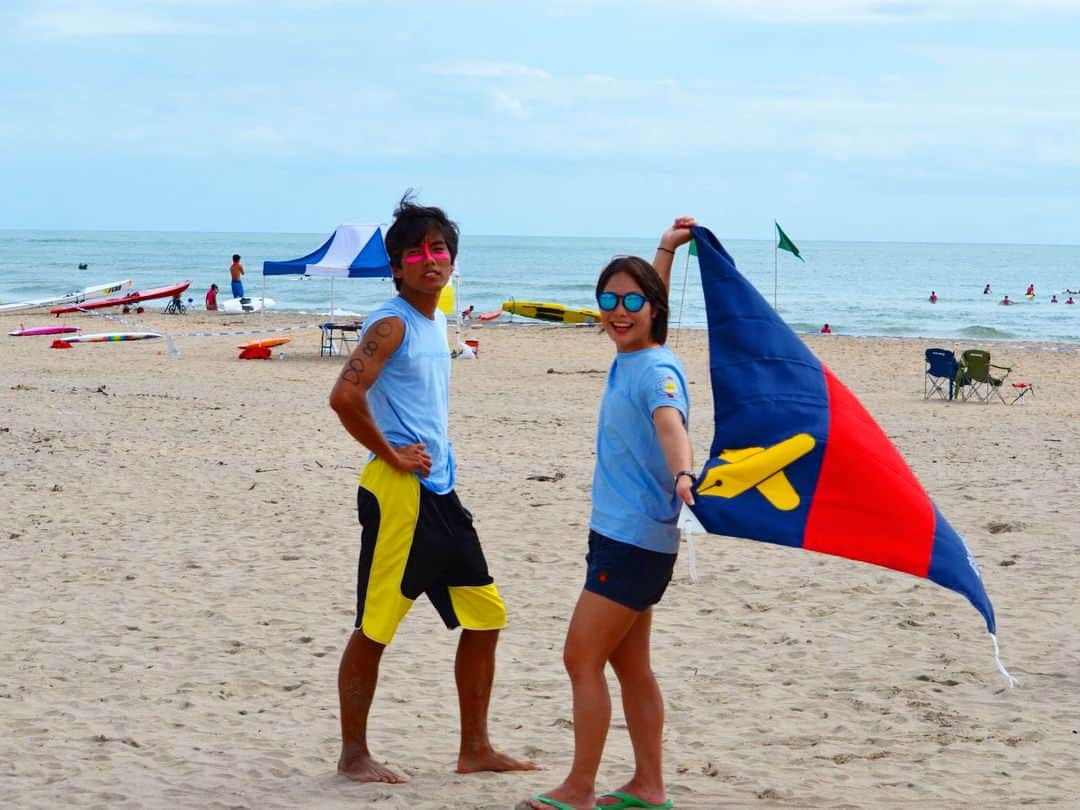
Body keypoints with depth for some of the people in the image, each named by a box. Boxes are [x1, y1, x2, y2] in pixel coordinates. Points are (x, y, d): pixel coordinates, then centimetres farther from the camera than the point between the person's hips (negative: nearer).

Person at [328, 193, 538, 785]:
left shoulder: (436, 320, 14)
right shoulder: (391, 324, -12)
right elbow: (345, 396, -26)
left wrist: (437, 457, 13)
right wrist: (392, 454, -16)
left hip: (440, 491, 9)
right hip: (397, 491, -9)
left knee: (484, 615, 12)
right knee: (374, 627, -1)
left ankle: (475, 749, 20)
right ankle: (353, 755, 9)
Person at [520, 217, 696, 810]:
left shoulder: (656, 370, -18)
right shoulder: (626, 358, 9)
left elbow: (670, 424, -38)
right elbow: (642, 318, 32)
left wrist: (682, 474, -58)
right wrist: (665, 252, 35)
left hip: (637, 540, -10)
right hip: (619, 536, 10)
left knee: (582, 657, -8)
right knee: (628, 664, 13)